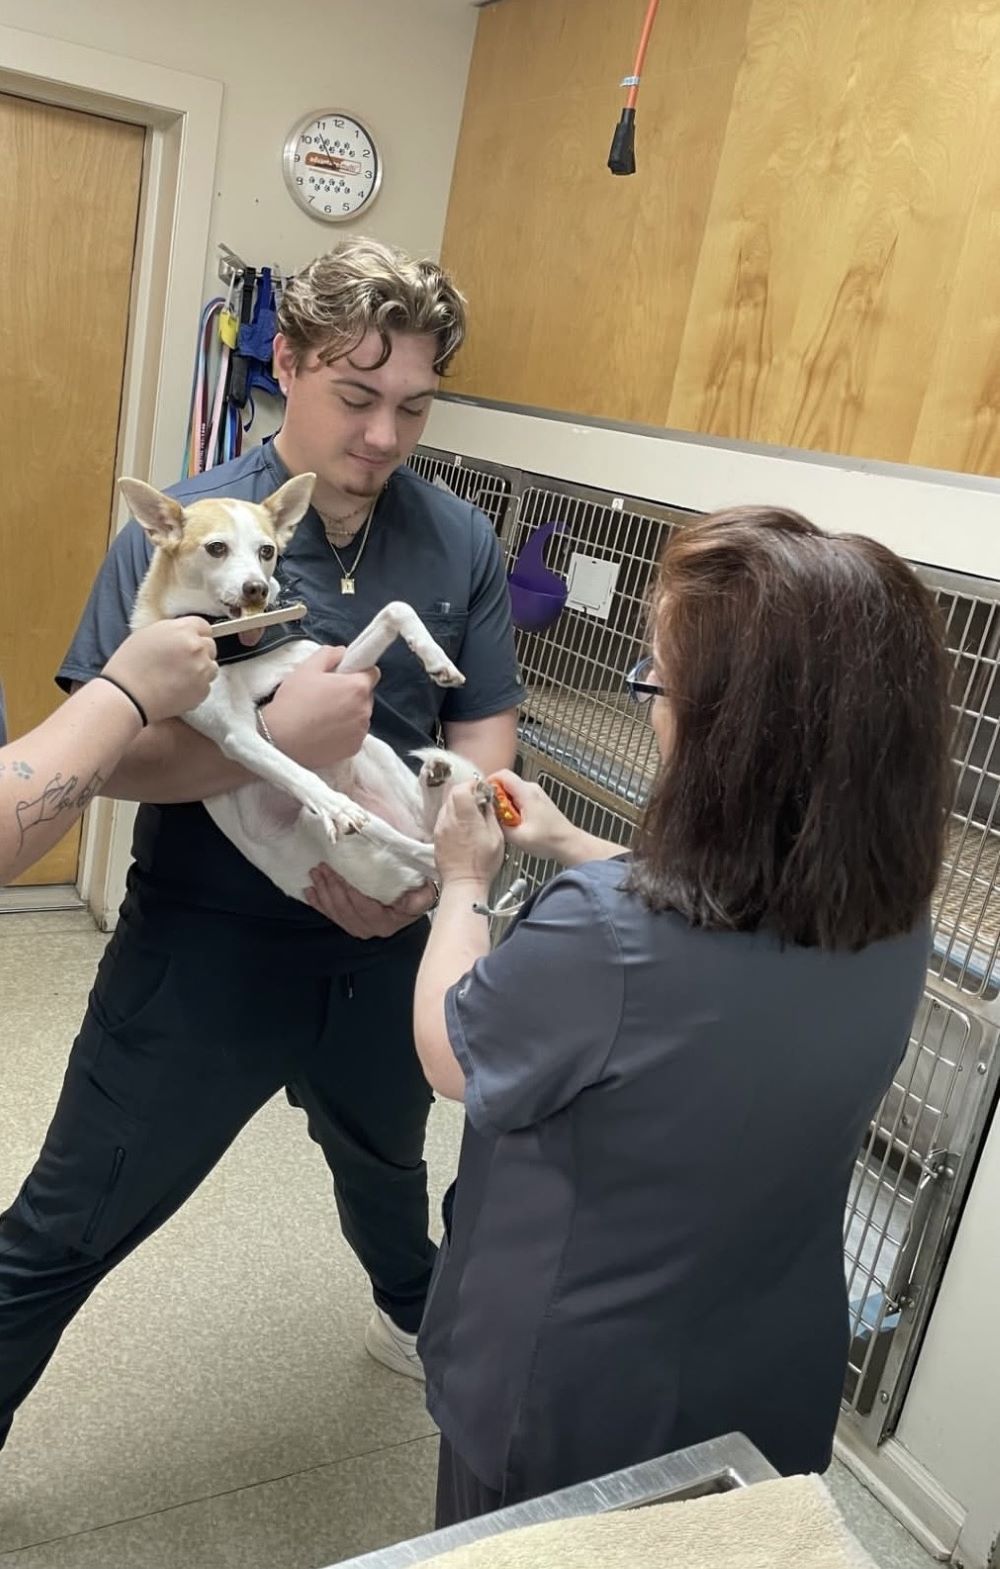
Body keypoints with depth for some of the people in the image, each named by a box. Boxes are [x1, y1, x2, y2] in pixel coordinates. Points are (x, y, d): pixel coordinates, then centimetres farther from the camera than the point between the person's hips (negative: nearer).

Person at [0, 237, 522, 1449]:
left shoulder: (460, 544, -6)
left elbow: (485, 737, -2)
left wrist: (426, 865, -20)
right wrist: (281, 737, -33)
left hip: (382, 950, 4)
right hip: (202, 950, -3)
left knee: (386, 1163, 32)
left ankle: (416, 1317, 63)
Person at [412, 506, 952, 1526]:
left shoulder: (603, 931, -37)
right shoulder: (891, 922, -16)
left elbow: (451, 1057, -17)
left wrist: (464, 884, -3)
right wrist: (569, 848, 7)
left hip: (572, 1397, -4)